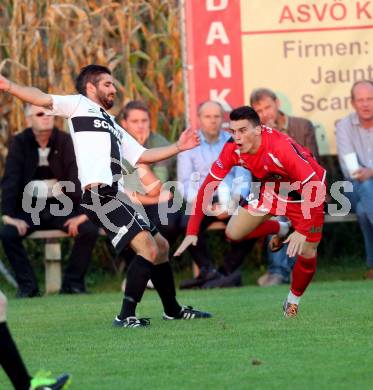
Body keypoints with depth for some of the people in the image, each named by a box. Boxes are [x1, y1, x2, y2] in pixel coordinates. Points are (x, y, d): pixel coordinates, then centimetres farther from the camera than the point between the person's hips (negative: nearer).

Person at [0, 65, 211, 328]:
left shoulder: (113, 126, 32)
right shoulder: (79, 104, 9)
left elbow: (143, 155, 32)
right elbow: (43, 99, -6)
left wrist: (178, 147, 26)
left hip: (116, 195, 9)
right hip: (100, 194, -9)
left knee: (161, 247, 17)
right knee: (148, 249, -19)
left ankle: (173, 310, 32)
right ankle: (126, 316, -19)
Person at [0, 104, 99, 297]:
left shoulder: (65, 141, -1)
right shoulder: (20, 143, 0)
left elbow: (76, 178, -8)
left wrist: (81, 213, -21)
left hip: (62, 207, 0)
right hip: (30, 208, 0)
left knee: (89, 230, -23)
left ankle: (73, 282, -8)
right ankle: (27, 285, -14)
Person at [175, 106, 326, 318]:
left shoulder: (281, 148, -39)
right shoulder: (233, 149, -22)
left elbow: (315, 186, -37)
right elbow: (209, 186, -15)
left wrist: (303, 231, -40)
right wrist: (192, 231, -19)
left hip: (303, 195, -5)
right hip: (272, 191, 5)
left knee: (307, 256, -9)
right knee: (233, 233, -4)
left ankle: (294, 299, 22)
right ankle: (279, 228, 25)